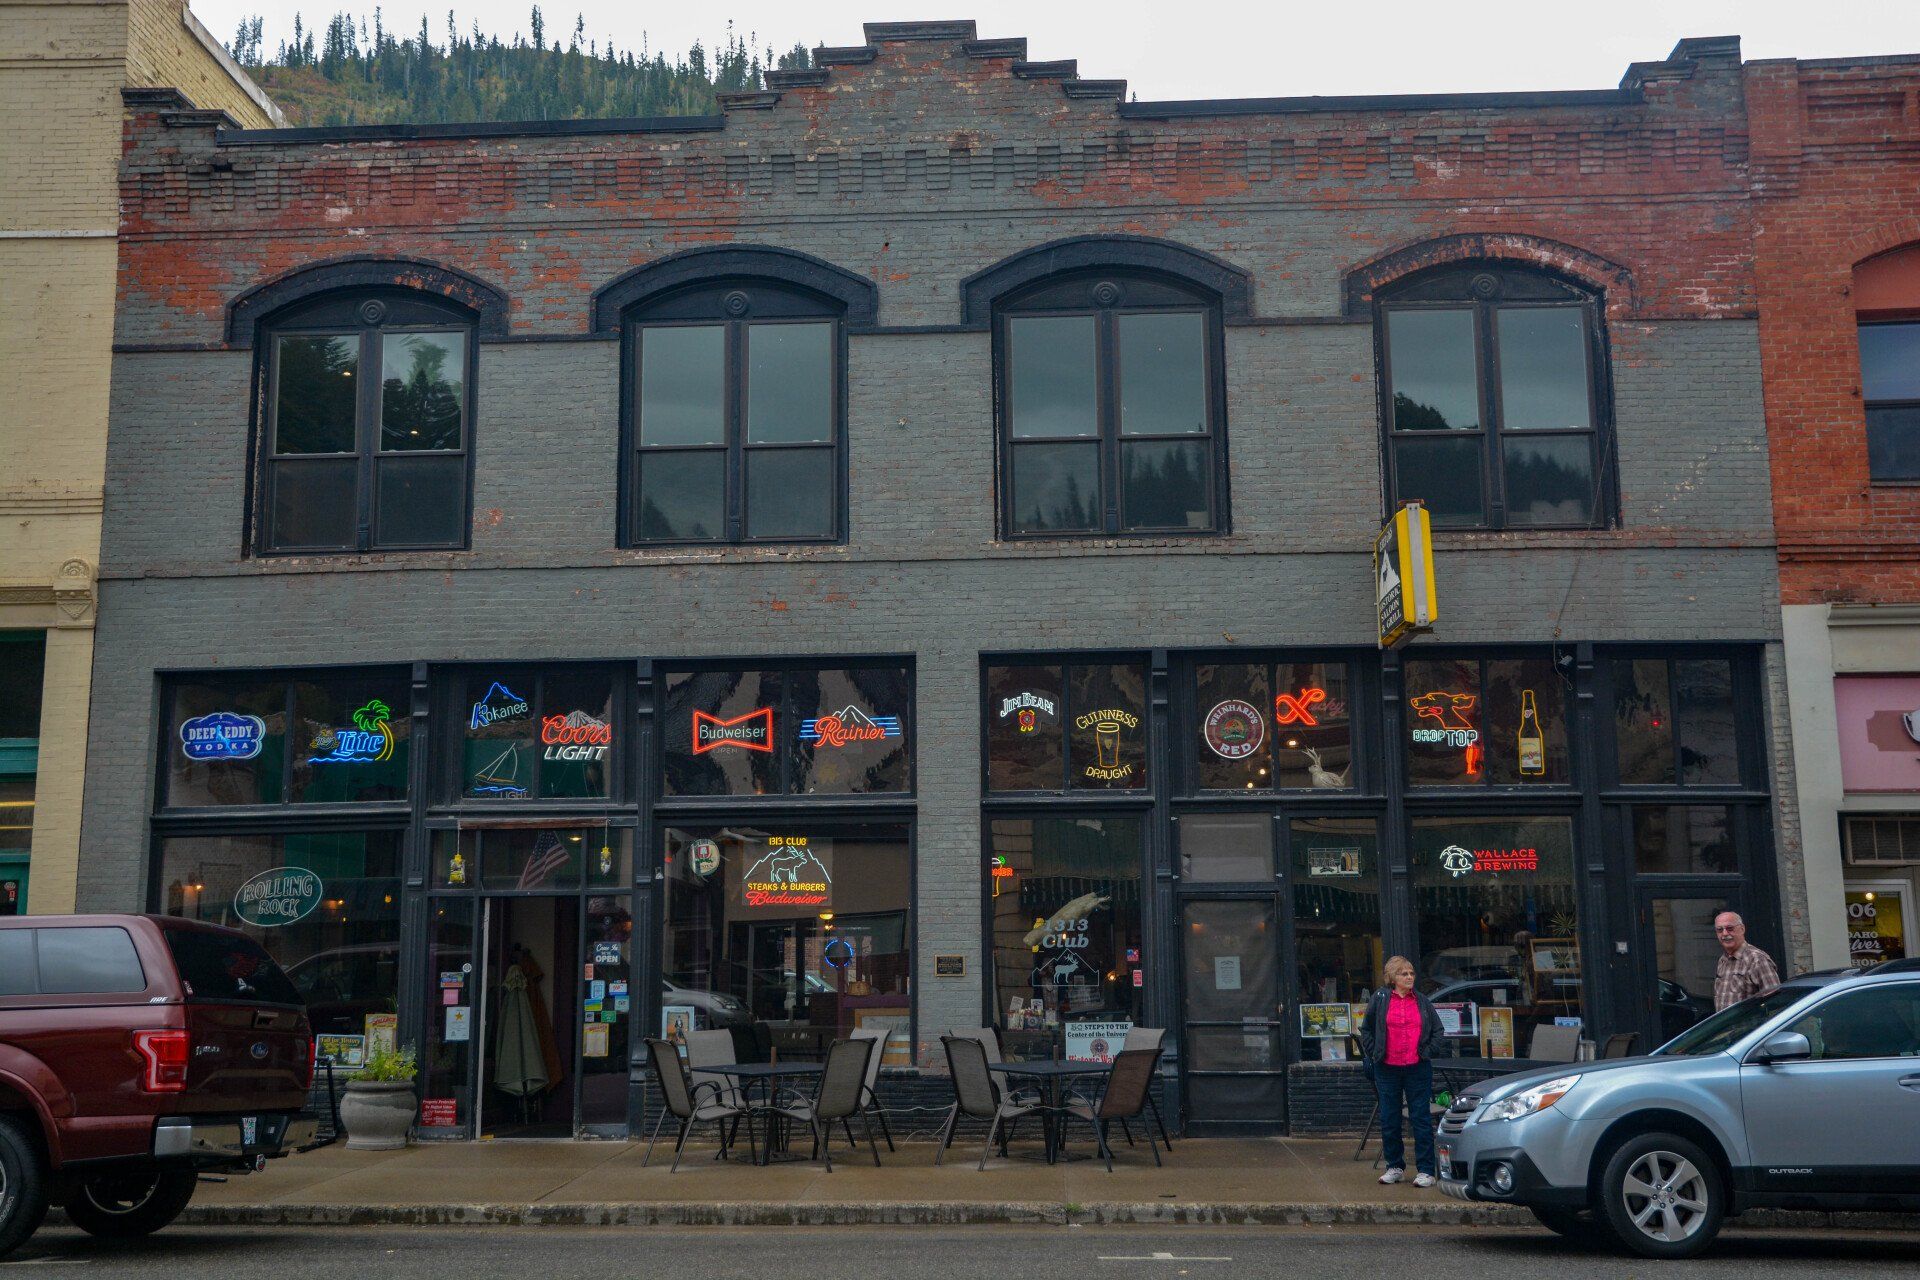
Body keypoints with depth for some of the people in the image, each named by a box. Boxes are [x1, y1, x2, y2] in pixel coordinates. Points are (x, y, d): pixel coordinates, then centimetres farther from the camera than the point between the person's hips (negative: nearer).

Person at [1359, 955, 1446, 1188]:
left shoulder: (1422, 1002, 7)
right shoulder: (1380, 999, 3)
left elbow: (1438, 1031, 14)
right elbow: (1366, 1030, 11)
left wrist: (1428, 1052, 3)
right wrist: (1373, 1054, 3)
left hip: (1418, 1068, 0)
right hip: (1387, 1069, 0)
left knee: (1421, 1118, -1)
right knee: (1389, 1120, 6)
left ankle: (1425, 1170, 4)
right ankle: (1395, 1167, 18)